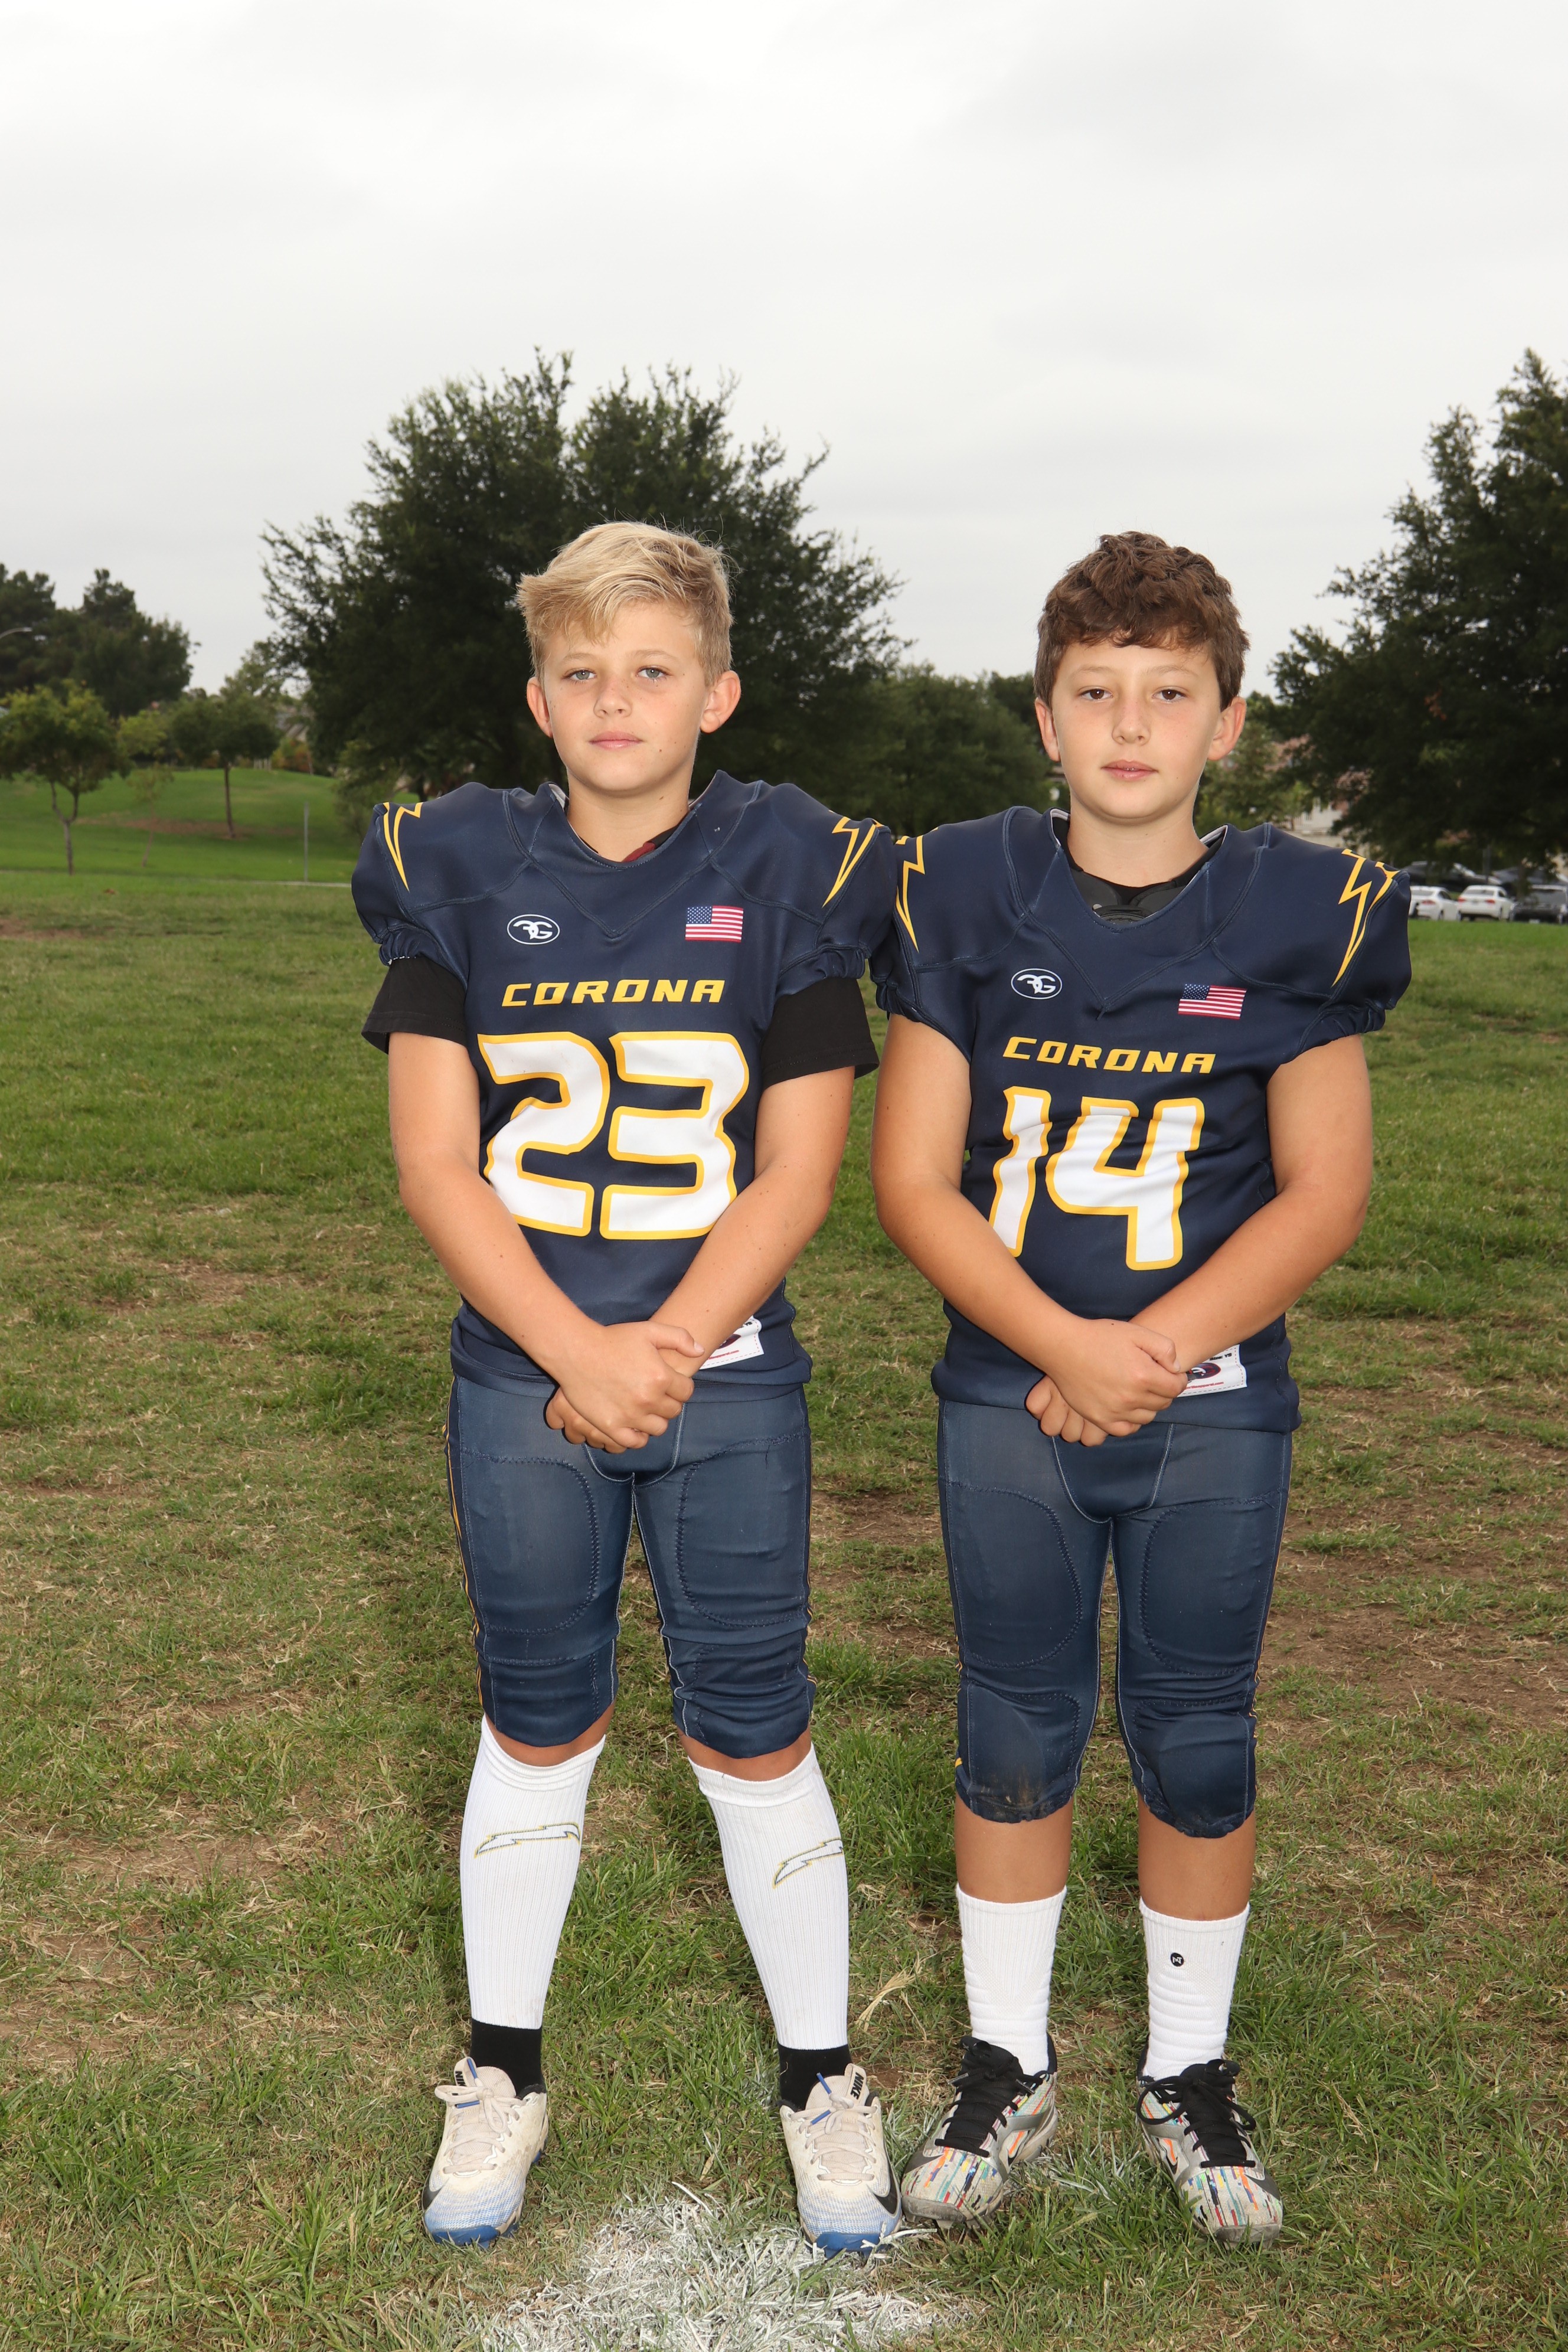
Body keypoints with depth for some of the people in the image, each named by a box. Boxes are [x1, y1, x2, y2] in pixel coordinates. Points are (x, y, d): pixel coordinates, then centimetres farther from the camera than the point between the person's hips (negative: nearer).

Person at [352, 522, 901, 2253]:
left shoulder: (786, 876, -2)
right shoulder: (459, 874, 0)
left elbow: (796, 1166, -5)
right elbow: (434, 1161, -4)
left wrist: (662, 1357, -14)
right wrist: (577, 1355, -13)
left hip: (729, 1385, -1)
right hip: (519, 1384, 1)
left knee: (751, 1730, 6)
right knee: (536, 1726, 13)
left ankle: (820, 2076, 25)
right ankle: (502, 2073, 30)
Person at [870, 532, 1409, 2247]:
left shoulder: (1297, 915, -3)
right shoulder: (966, 899, -2)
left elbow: (1324, 1192, -2)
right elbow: (911, 1177, -3)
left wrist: (1158, 1351, -15)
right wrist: (1066, 1346, -16)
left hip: (1215, 1410, 0)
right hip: (1009, 1398, 0)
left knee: (1197, 1749, 10)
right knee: (1015, 1739, 9)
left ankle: (1190, 2075, 30)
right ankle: (1007, 2072, 28)